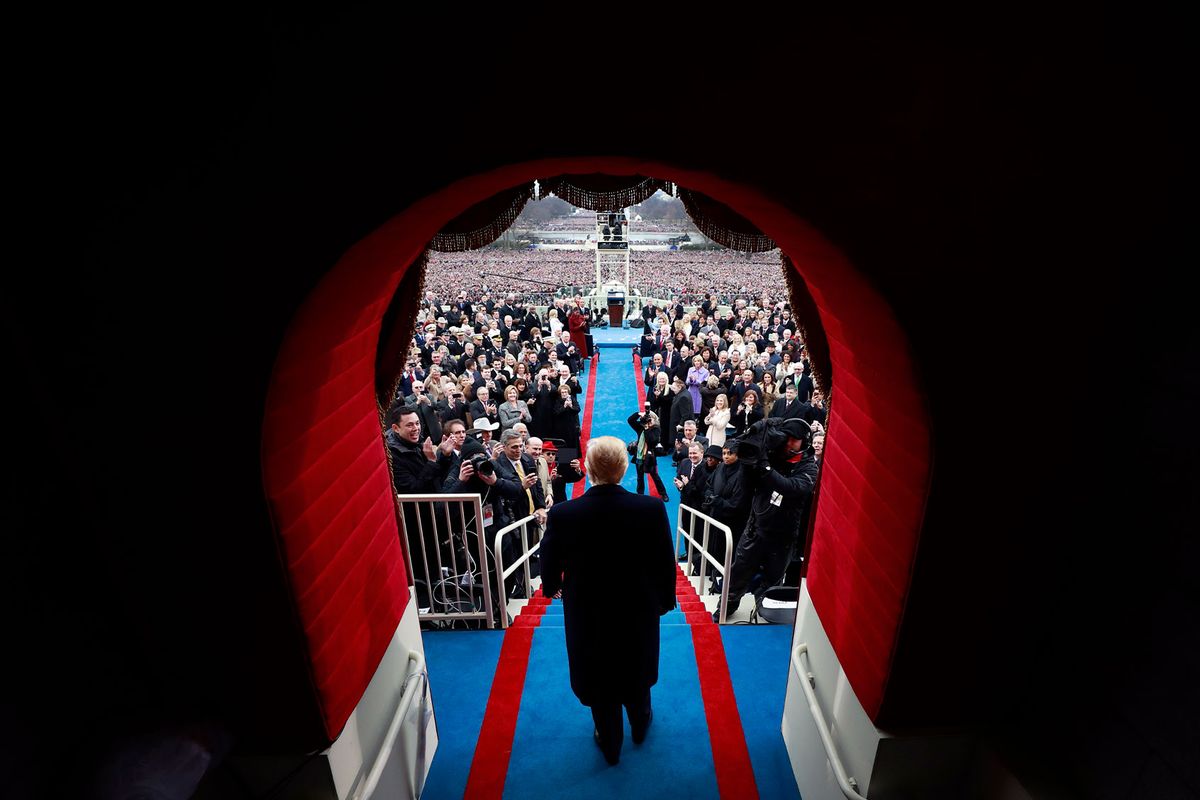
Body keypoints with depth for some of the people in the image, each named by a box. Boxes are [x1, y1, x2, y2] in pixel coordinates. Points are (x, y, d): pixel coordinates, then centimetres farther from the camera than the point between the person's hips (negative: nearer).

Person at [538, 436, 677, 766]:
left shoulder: (562, 514, -26)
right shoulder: (652, 509, -24)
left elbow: (550, 569, -11)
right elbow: (665, 565, -12)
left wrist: (551, 587, 13)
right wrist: (664, 600, 7)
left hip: (588, 617, -1)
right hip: (638, 613, 2)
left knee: (599, 681, 24)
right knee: (636, 675, 30)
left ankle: (610, 744, 47)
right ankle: (640, 725, 56)